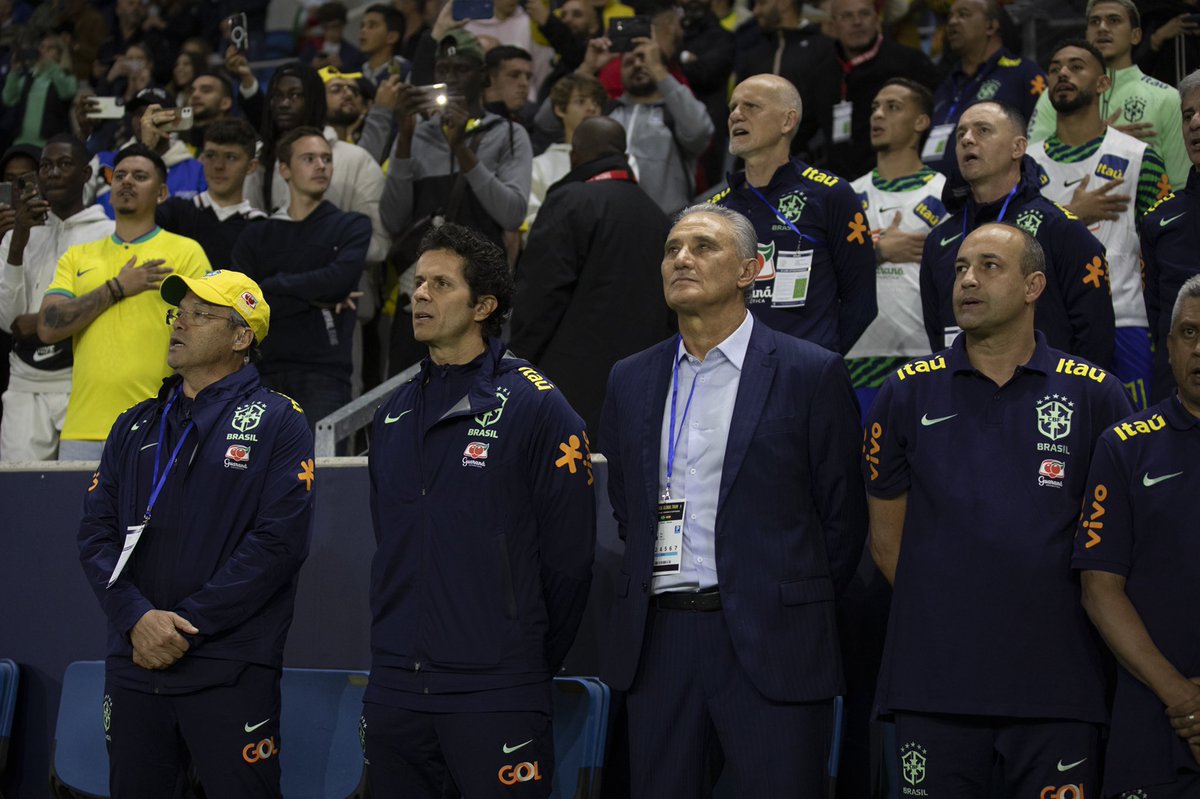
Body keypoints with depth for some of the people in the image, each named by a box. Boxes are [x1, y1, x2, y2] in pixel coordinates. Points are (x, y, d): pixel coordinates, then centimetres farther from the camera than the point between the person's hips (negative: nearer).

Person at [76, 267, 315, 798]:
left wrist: (187, 625, -14)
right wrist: (137, 617, -11)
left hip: (231, 672, -5)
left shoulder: (277, 424, 0)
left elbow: (278, 541, -11)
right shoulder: (135, 427, 15)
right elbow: (96, 534, 7)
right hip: (133, 669, 5)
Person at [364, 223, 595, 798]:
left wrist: (528, 666, 0)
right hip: (394, 694, 6)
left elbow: (568, 557, -6)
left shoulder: (534, 407, -6)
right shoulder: (393, 416, 14)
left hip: (493, 700, -6)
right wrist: (396, 647, 15)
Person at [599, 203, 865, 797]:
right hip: (656, 642, 4)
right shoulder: (631, 380, 13)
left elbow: (841, 518, 2)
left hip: (771, 653, -4)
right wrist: (654, 591, 13)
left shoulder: (811, 374, -1)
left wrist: (788, 609, 5)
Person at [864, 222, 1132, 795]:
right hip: (934, 684, 1)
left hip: (1056, 688, -1)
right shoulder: (908, 394, 7)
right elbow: (887, 538, 11)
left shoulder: (1095, 396, 4)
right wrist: (946, 615, 5)